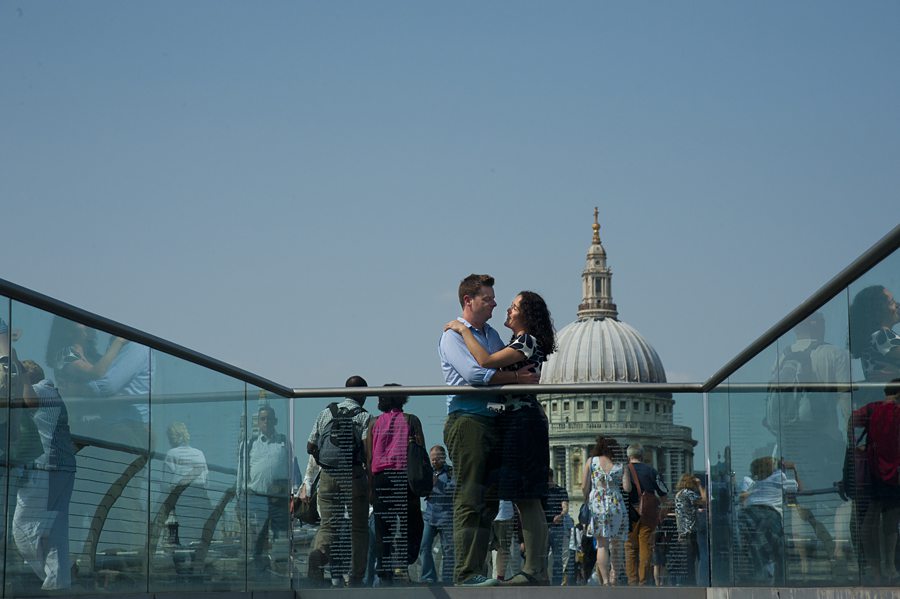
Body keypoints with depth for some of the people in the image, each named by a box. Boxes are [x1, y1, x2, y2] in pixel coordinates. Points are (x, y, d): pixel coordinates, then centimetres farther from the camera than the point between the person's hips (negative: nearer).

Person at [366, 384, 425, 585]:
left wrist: (371, 487, 11)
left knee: (383, 530, 5)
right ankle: (402, 562, -14)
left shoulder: (374, 423, 12)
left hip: (380, 476, 2)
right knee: (412, 525, 7)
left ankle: (385, 575, 0)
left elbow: (369, 458, 8)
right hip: (404, 475, -2)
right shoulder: (410, 420, 6)